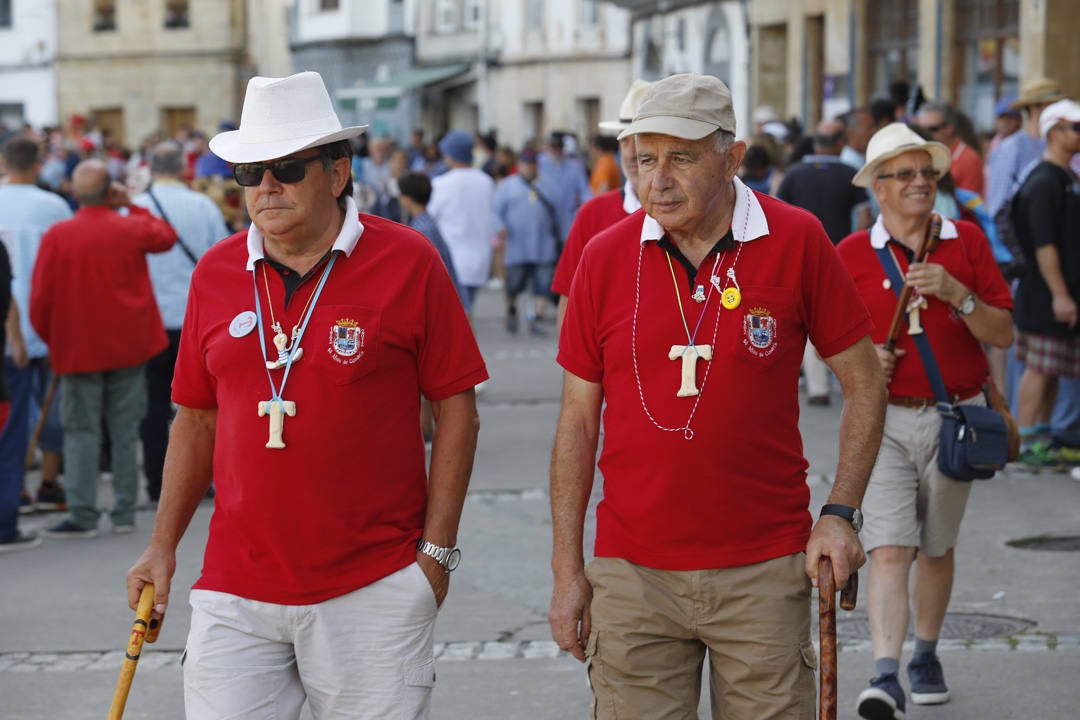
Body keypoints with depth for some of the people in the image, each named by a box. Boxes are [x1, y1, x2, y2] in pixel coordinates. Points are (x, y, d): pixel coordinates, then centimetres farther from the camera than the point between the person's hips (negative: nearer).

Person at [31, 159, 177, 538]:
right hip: (129, 346, 2)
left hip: (78, 348, -2)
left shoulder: (57, 236, -10)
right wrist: (131, 206, 18)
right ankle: (124, 512, 12)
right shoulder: (132, 228, -6)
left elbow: (41, 298, -7)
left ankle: (82, 515, -1)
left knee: (81, 430, 3)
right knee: (125, 430, 9)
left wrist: (51, 340, 8)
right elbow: (166, 236, 17)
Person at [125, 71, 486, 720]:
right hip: (236, 589, 3)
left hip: (374, 590, -3)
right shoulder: (216, 273, 8)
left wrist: (437, 550, -4)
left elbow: (456, 409, -1)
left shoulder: (407, 262, -4)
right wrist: (163, 545, 10)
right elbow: (198, 419, 15)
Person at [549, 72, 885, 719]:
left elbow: (864, 382, 5)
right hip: (632, 572, 1)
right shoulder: (605, 258, 1)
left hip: (765, 569, -1)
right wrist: (567, 567, 4)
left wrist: (842, 513, -4)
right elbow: (578, 420, 6)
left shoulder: (797, 241, -4)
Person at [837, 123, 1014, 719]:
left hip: (955, 420, 2)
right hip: (883, 420, -2)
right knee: (889, 550, -14)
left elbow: (1003, 335, -1)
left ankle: (926, 656, 33)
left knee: (937, 549, 14)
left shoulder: (967, 241, 2)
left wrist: (956, 293, -17)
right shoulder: (850, 255, 0)